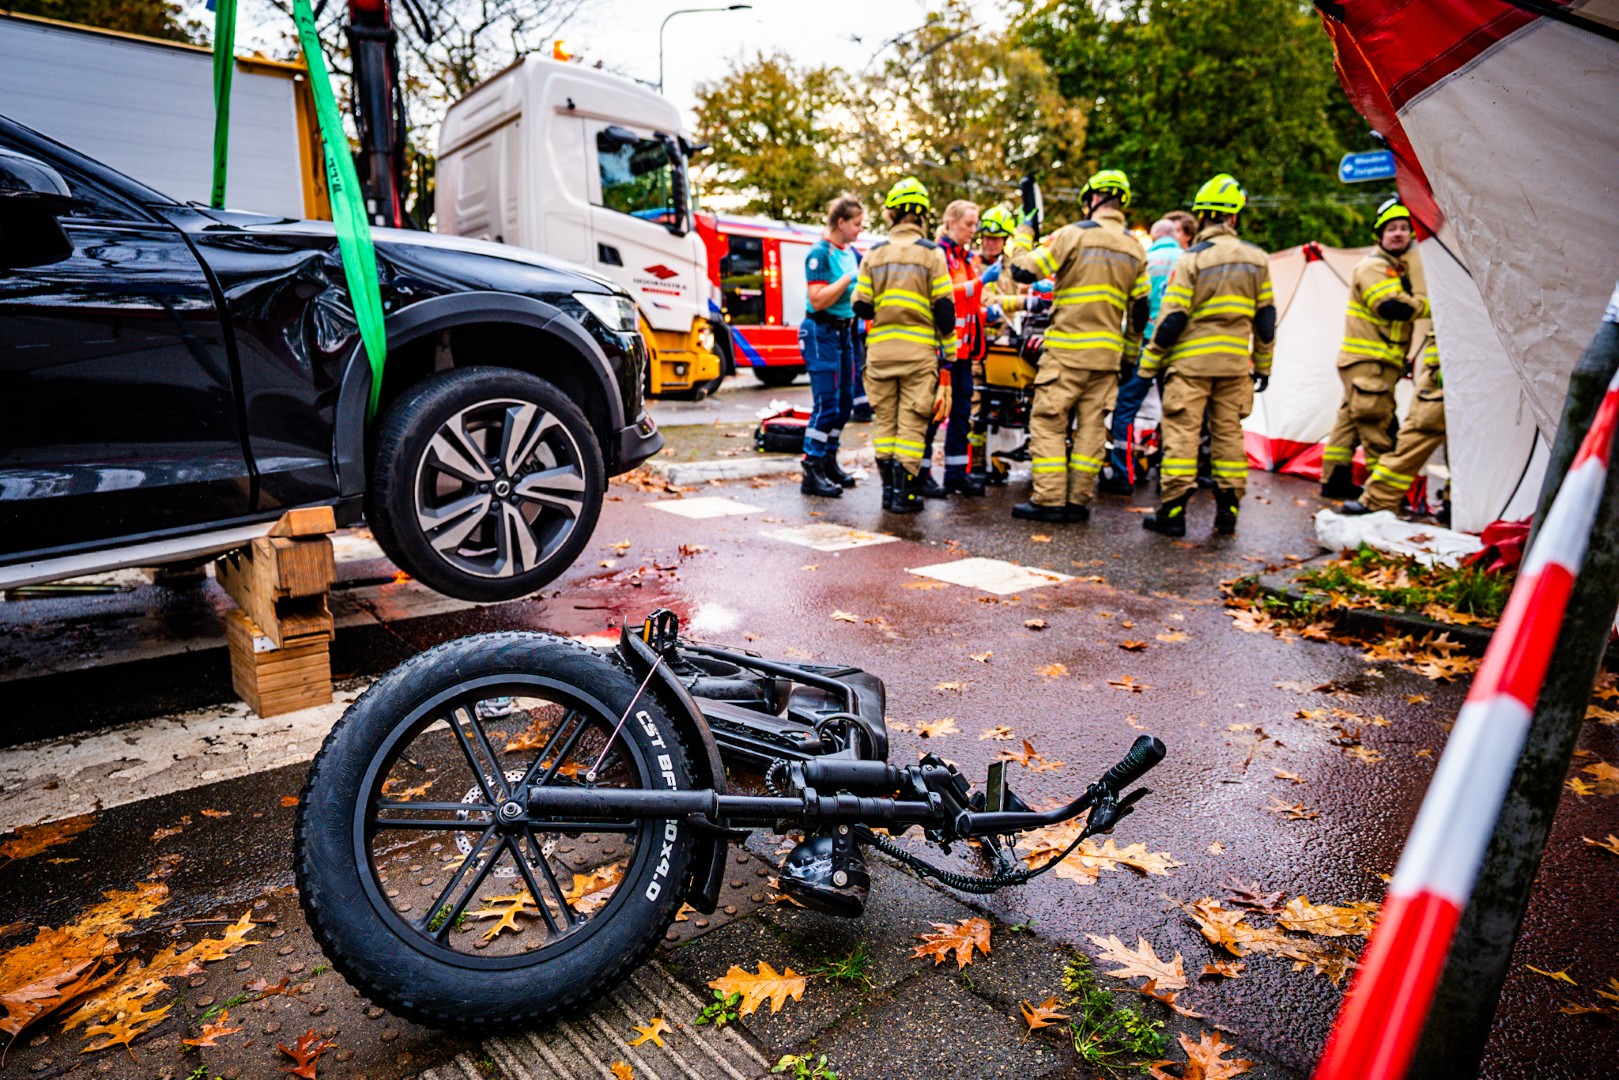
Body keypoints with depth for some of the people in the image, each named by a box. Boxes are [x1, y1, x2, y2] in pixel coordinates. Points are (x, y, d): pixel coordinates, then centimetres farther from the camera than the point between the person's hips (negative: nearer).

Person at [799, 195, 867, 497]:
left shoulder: (850, 252, 11)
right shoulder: (820, 253, -12)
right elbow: (818, 300, -21)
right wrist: (852, 276, -20)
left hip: (844, 332, 8)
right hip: (821, 332, -8)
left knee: (845, 401, 11)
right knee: (826, 404, -9)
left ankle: (829, 461, 24)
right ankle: (812, 474, -4)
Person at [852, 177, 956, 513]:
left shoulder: (874, 254, 5)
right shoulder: (932, 254, -1)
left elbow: (861, 307, 5)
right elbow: (944, 310, -4)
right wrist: (948, 355, 3)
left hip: (879, 348, 2)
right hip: (919, 350, -2)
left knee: (885, 420, 10)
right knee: (912, 422, 1)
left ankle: (888, 489, 13)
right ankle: (904, 492, 0)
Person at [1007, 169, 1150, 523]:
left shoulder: (1073, 235, -6)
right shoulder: (1135, 248, 13)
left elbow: (1023, 270, -5)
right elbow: (1139, 310, 15)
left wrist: (1024, 232, 12)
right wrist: (1130, 355, 23)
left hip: (1067, 349, -5)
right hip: (1107, 352, 6)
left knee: (1047, 421, -2)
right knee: (1092, 425, 7)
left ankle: (1049, 500, -5)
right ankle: (1079, 501, 10)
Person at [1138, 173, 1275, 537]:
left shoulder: (1192, 259, -7)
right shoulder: (1257, 260, 8)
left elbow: (1172, 319, -10)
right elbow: (1265, 319, 11)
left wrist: (1148, 363, -3)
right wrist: (1263, 365, 20)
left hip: (1192, 361, -4)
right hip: (1235, 362, 5)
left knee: (1182, 432, -3)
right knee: (1229, 432, 10)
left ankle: (1173, 510, -4)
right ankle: (1228, 510, 15)